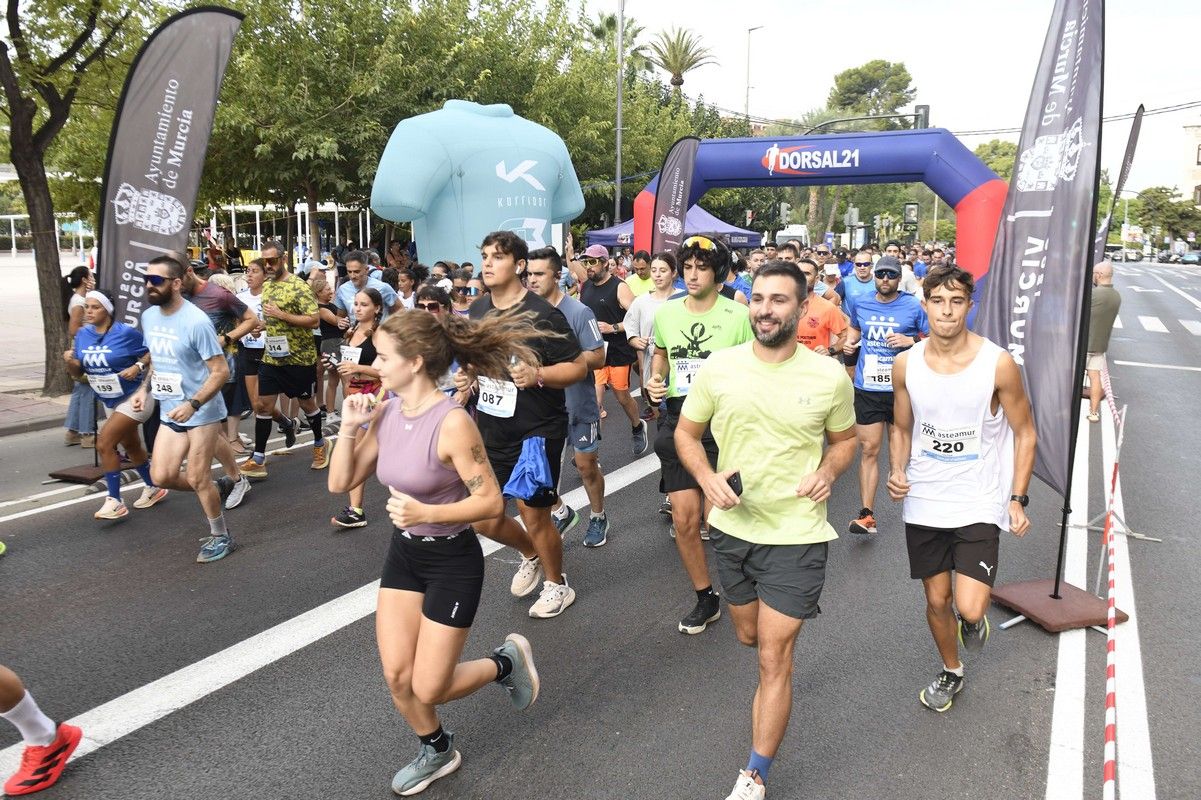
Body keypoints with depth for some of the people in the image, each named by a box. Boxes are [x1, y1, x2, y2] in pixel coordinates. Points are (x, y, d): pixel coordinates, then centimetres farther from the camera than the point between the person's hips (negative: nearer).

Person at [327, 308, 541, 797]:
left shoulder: (452, 422, -25)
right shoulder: (385, 413, -5)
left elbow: (492, 503, -23)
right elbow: (340, 483, 1)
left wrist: (425, 512, -32)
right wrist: (349, 427, -12)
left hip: (452, 561, -6)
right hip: (403, 554, 6)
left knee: (429, 688, 3)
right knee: (396, 677, 10)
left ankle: (507, 662, 30)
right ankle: (437, 752, 38)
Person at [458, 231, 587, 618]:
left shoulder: (542, 315, -16)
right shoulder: (477, 310, 5)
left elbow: (578, 367, -13)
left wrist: (538, 375, -29)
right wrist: (466, 376, 0)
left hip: (536, 431, -6)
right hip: (491, 429, 6)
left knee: (534, 515, 5)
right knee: (485, 519, 9)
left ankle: (557, 585, 32)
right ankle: (531, 554, 41)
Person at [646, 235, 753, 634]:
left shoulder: (738, 315, -8)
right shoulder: (666, 313, 6)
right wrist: (655, 380, 5)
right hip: (678, 419, 4)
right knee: (685, 519, 4)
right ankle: (705, 598, 25)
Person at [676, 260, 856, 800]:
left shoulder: (830, 377, -10)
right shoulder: (717, 368, -8)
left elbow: (845, 438, 8)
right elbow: (686, 434, 4)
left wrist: (829, 470, -13)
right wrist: (706, 478, -14)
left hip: (796, 535, -3)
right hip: (732, 527, 3)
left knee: (774, 659, 0)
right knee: (749, 637, 24)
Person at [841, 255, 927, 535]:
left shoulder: (913, 306, -2)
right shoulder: (861, 304, 8)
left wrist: (910, 341, -16)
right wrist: (849, 342, 8)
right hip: (867, 389, 2)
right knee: (869, 450, -1)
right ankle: (866, 514, -1)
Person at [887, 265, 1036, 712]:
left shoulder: (997, 364, -13)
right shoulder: (906, 364, -4)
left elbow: (1025, 433, -3)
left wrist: (1018, 498, -9)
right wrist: (897, 472, -9)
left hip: (980, 504, -3)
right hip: (924, 503, 3)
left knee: (969, 609, -12)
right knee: (937, 600, 15)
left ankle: (973, 620, 27)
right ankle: (951, 672, 43)